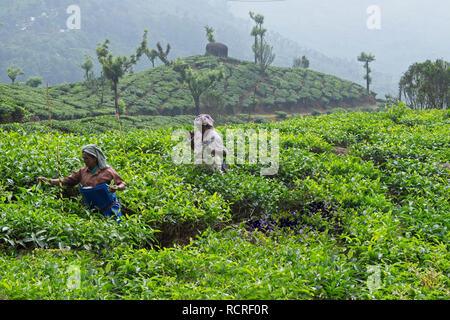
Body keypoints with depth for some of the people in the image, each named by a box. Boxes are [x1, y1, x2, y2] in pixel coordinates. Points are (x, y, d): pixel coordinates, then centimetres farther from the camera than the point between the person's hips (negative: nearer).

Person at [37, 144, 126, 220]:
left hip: (109, 209, -3)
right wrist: (48, 180, -3)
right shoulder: (82, 172, 7)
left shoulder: (107, 171, -4)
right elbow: (66, 181, 7)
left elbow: (123, 184, 1)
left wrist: (116, 187, -21)